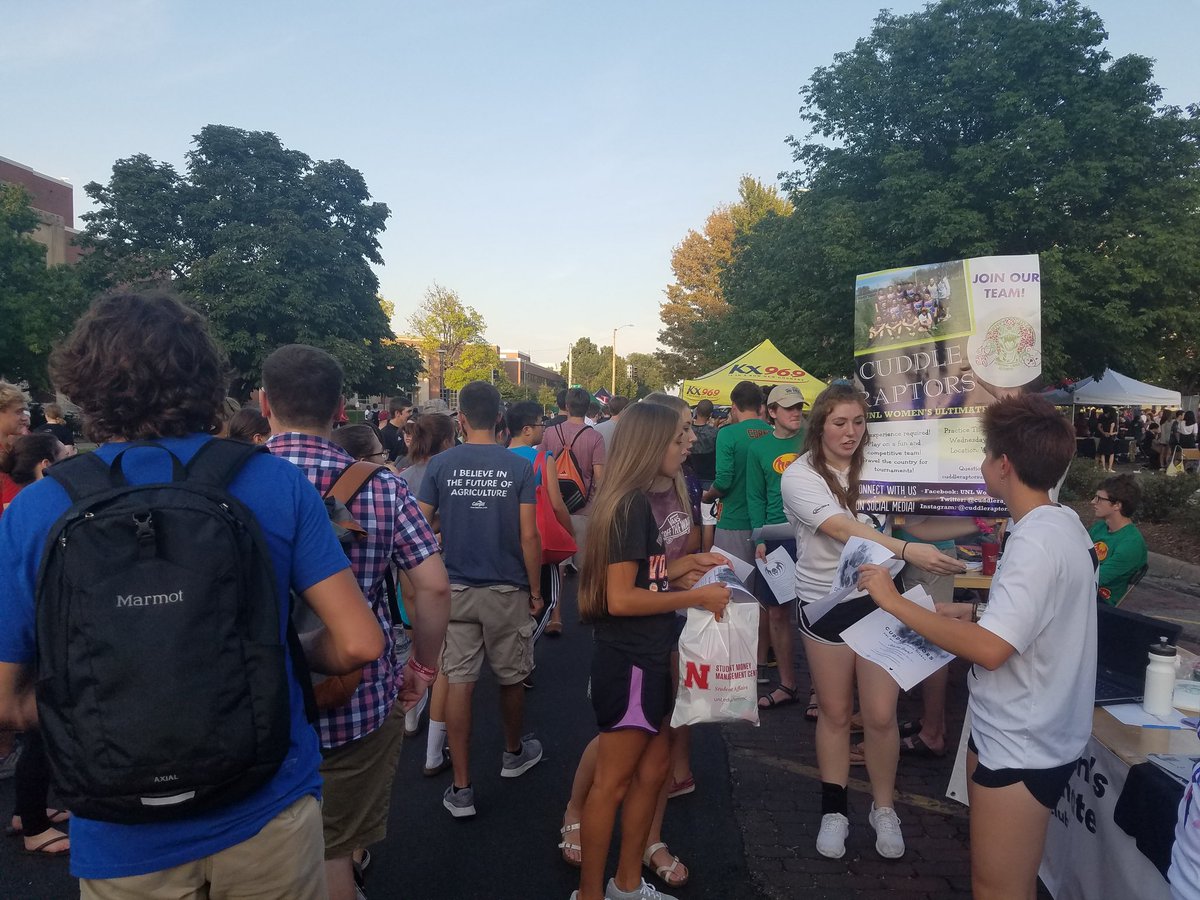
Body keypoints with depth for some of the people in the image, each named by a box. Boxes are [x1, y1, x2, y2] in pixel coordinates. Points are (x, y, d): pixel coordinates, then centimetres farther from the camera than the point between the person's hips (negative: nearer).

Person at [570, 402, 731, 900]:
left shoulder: (634, 501, 10)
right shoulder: (630, 504, -20)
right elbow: (620, 598, -24)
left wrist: (675, 569, 7)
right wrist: (696, 597, -18)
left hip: (644, 657, 10)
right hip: (628, 662, -10)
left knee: (651, 771, 19)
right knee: (613, 783, 5)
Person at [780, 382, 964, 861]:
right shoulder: (799, 476, -13)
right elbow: (845, 530, -28)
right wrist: (908, 550, -39)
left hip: (878, 597, 2)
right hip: (826, 603, -2)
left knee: (881, 715, 2)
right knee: (835, 712, 12)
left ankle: (883, 808, 26)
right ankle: (834, 809, 31)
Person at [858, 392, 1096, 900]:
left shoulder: (1036, 543, -25)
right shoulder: (1063, 523, 6)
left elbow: (989, 650, -32)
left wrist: (894, 601, -26)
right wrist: (981, 615, 11)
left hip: (1020, 747, -10)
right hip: (1016, 734, 10)